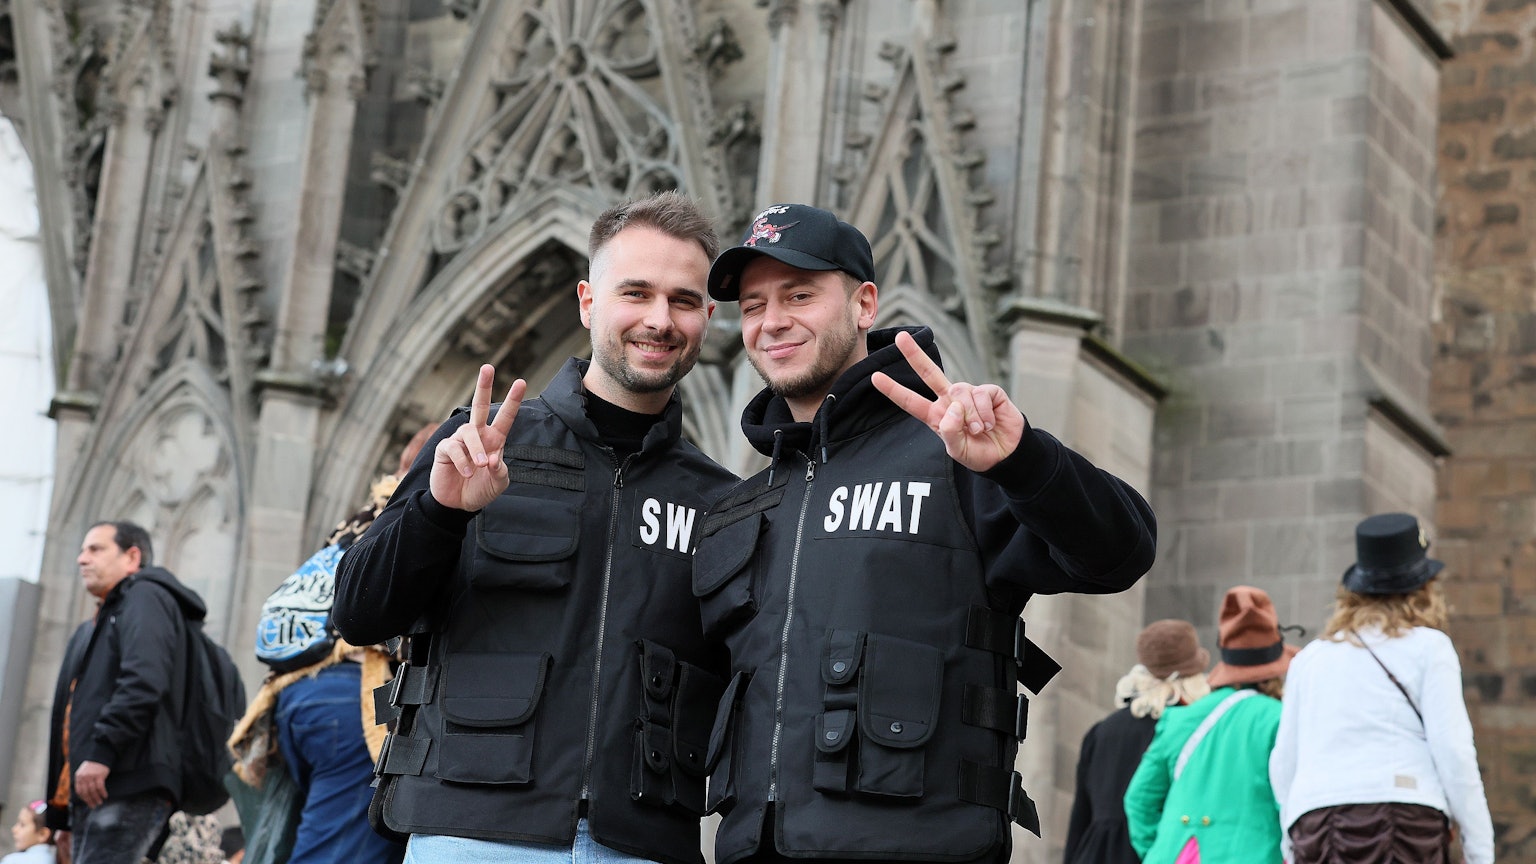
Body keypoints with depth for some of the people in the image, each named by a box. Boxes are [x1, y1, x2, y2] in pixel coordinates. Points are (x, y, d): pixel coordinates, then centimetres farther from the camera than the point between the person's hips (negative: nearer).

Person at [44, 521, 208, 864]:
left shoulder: (144, 596, 2)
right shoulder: (91, 630, 31)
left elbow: (143, 681, -17)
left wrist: (102, 750, -24)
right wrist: (63, 814, 26)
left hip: (129, 789, -10)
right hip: (90, 794, 10)